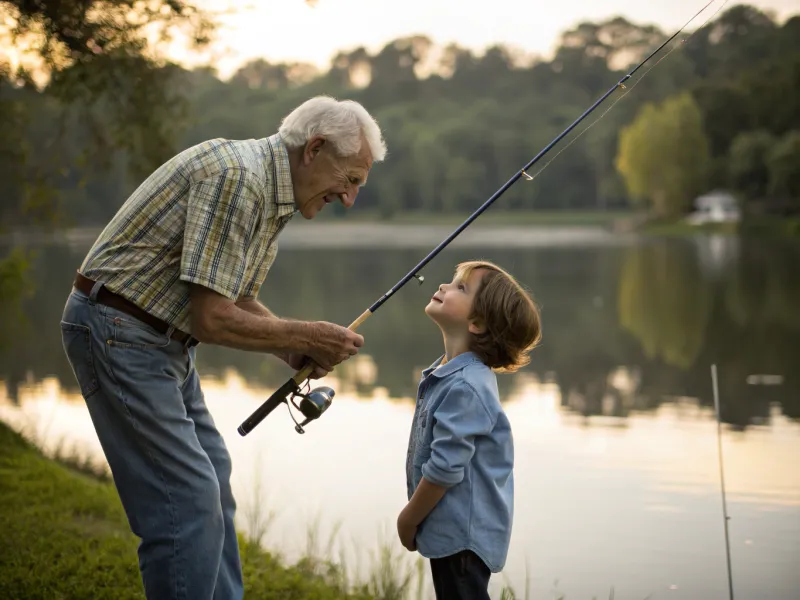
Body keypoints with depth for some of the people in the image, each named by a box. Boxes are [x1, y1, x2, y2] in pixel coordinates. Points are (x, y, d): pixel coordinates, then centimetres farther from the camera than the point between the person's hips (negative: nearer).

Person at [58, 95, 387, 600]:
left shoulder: (276, 194, 9)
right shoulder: (236, 178, -23)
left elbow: (239, 301, 17)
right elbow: (210, 318, -25)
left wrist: (293, 350, 0)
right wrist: (303, 336, -15)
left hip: (165, 341, 11)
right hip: (120, 330, -11)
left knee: (213, 481, 15)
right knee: (188, 496, -11)